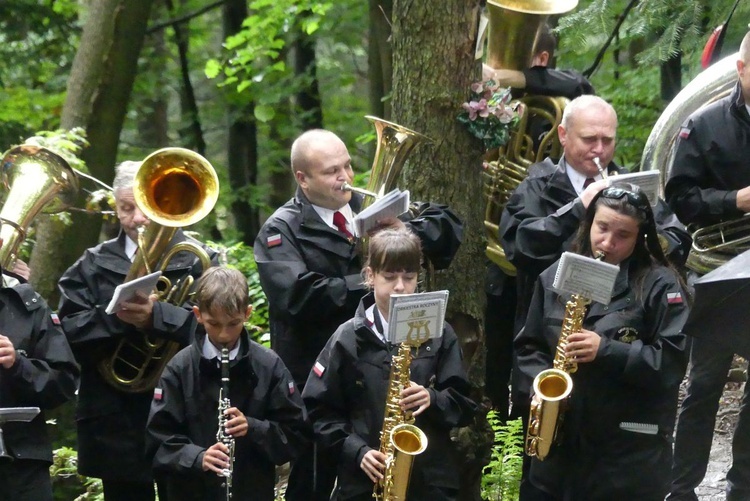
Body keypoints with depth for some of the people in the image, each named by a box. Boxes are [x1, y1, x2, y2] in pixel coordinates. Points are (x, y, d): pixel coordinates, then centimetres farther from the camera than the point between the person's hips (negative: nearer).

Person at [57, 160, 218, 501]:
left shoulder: (198, 261, 3)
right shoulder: (93, 266, 10)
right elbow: (67, 332, -3)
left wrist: (158, 317, -27)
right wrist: (114, 317, -20)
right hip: (115, 423, 2)